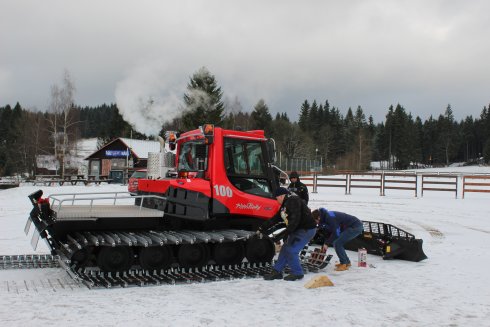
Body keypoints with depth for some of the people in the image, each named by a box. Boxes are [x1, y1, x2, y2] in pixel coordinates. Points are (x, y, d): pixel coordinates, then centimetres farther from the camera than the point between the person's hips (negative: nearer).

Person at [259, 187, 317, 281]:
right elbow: (275, 219, 20)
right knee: (285, 249, 9)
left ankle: (297, 273, 4)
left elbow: (295, 219, -27)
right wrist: (262, 228, 21)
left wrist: (285, 233, -28)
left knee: (291, 250, -11)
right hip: (298, 230, 10)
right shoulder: (285, 205, 14)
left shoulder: (293, 200, -18)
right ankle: (277, 272, 16)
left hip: (307, 230, -10)